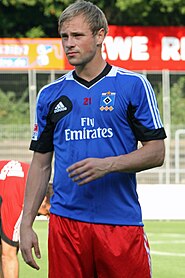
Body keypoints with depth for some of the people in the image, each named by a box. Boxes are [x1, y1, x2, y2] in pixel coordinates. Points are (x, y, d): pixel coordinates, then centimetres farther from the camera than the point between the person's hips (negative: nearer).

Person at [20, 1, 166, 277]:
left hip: (122, 223, -3)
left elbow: (156, 152, 0)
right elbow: (41, 164, 15)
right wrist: (26, 224, 7)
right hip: (66, 221, 3)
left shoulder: (134, 86, 2)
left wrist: (108, 164, -16)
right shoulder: (50, 95, 11)